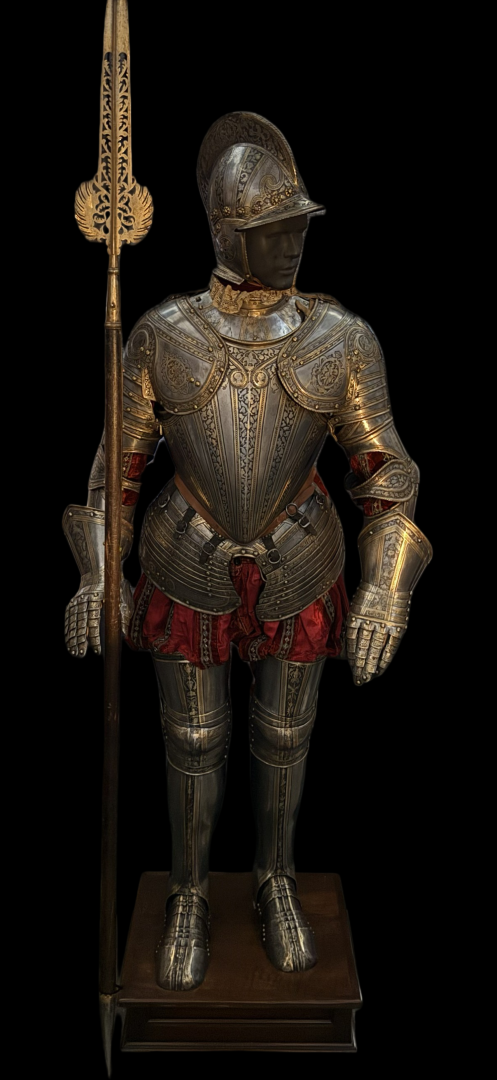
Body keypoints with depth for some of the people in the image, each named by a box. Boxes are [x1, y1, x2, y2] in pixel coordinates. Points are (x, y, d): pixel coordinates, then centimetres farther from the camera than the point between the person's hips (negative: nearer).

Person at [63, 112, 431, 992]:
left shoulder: (342, 340, -10)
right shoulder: (163, 336, -10)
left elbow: (384, 471, -6)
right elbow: (119, 460, -2)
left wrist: (388, 591, -17)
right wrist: (97, 576, -10)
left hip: (296, 573, 1)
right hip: (190, 573, 0)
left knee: (283, 735, 17)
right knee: (194, 745, 12)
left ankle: (275, 882, 44)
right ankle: (188, 896, 39)